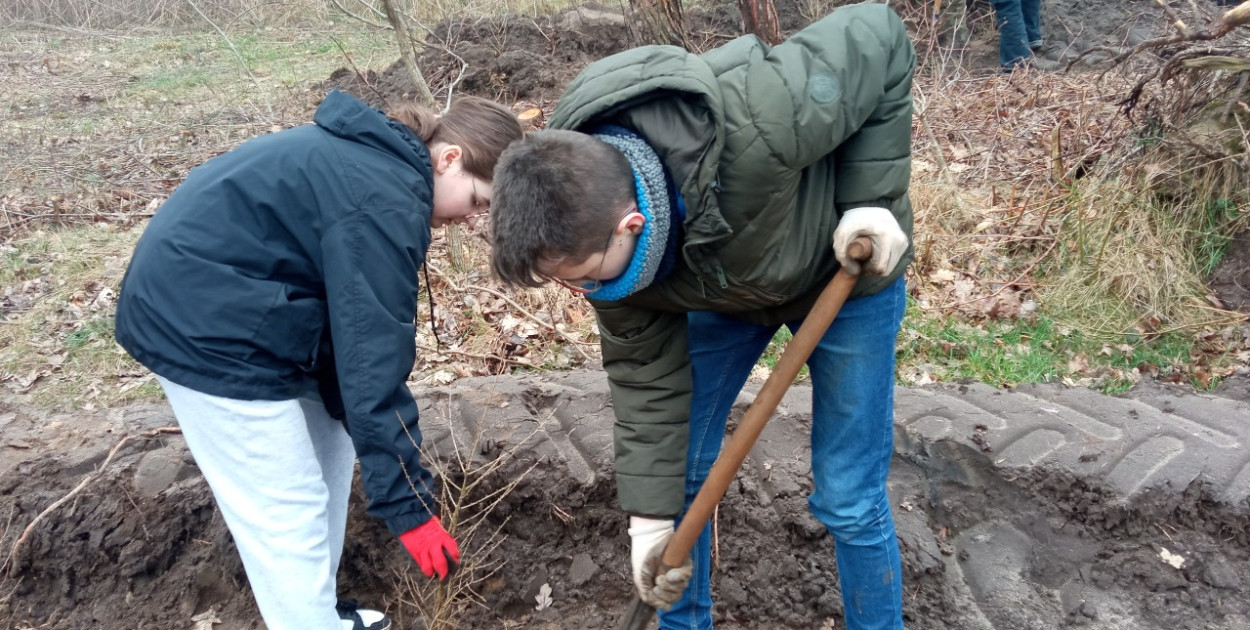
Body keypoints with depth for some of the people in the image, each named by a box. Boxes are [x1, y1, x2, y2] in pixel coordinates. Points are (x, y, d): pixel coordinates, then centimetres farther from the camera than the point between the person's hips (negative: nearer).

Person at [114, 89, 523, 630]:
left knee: (327, 447, 18)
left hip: (204, 299, 10)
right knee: (289, 514, -2)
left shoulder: (372, 157, 10)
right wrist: (406, 504, -18)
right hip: (208, 327, -10)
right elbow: (373, 358, -23)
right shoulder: (386, 200, -21)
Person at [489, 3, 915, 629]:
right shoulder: (592, 222, -27)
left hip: (844, 271, -4)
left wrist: (871, 197, -31)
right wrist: (651, 514, -14)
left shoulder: (753, 127, -45)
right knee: (675, 470, 7)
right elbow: (644, 368, -15)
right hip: (721, 288, 4)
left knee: (847, 500, -1)